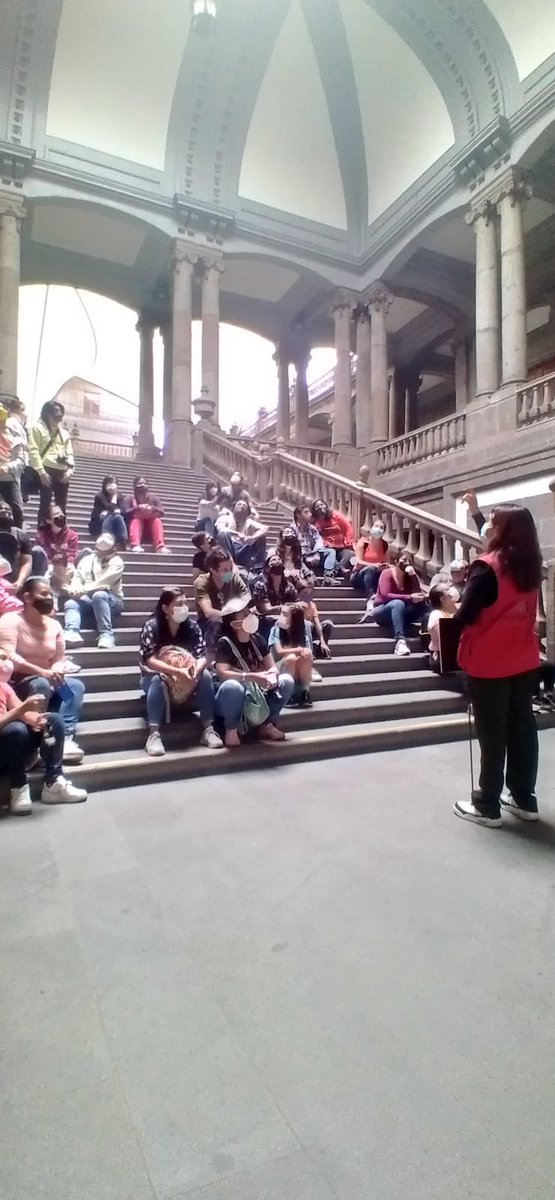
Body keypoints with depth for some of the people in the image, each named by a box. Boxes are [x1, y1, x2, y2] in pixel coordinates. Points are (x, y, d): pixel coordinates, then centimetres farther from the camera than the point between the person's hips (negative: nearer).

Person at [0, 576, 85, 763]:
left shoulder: (54, 625, 7)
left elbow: (59, 659, 7)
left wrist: (56, 672, -18)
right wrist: (41, 672, -34)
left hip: (45, 680, 6)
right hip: (16, 682, -6)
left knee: (76, 686, -18)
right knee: (41, 685, -35)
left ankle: (66, 737, -31)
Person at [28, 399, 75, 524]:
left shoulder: (64, 432, 21)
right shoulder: (38, 428, 4)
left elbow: (69, 452, 17)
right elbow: (33, 451, -6)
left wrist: (70, 469, -1)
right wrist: (41, 472, -15)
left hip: (62, 473, 5)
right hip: (47, 471, -5)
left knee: (62, 506, 7)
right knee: (45, 504, -6)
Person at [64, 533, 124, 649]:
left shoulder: (116, 562, 0)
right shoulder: (87, 559, 17)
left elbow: (103, 582, -13)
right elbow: (77, 576, 9)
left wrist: (82, 590, -20)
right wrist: (75, 588, -14)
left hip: (111, 600, -4)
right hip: (89, 600, 4)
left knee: (99, 595, -37)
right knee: (70, 603, -23)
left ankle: (106, 634, -38)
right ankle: (72, 633, -47)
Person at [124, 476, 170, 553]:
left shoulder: (153, 497, 7)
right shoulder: (130, 498, 4)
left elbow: (162, 512, -2)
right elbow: (126, 513, -10)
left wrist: (153, 508, -22)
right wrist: (137, 508, -25)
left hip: (151, 524, 1)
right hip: (137, 523, -1)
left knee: (157, 520, -28)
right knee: (135, 521, -32)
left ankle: (160, 547, -50)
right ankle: (136, 546, -59)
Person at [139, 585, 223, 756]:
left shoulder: (192, 625, -11)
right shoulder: (152, 626, -21)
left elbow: (202, 656, -14)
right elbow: (150, 660, -28)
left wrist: (195, 670, -38)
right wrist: (178, 671, -41)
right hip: (155, 677, -3)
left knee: (205, 676, -23)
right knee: (158, 681, -35)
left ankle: (208, 730, -20)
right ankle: (154, 735, -34)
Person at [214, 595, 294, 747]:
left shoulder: (257, 639, -1)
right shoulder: (225, 643, -17)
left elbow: (272, 667, -1)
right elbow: (222, 673, -29)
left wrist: (271, 675, -26)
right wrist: (253, 677, -38)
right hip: (234, 696, -5)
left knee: (287, 681, -13)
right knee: (233, 686, -40)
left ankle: (266, 724, 1)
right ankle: (231, 729, -13)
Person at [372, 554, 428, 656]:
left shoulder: (410, 575, 4)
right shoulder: (387, 573, -11)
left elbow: (419, 595, -9)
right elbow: (385, 596, -25)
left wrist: (413, 575, -19)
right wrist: (409, 598, -30)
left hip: (400, 612, 5)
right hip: (382, 612, -5)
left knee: (422, 604, -19)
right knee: (398, 603, -37)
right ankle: (400, 640, -51)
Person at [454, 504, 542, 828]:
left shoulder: (487, 566, -19)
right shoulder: (531, 565, 3)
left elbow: (465, 616, -20)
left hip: (489, 663, -7)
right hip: (525, 660, 7)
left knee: (492, 733, 2)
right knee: (523, 726, 14)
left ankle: (487, 806, 14)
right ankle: (525, 799, 27)